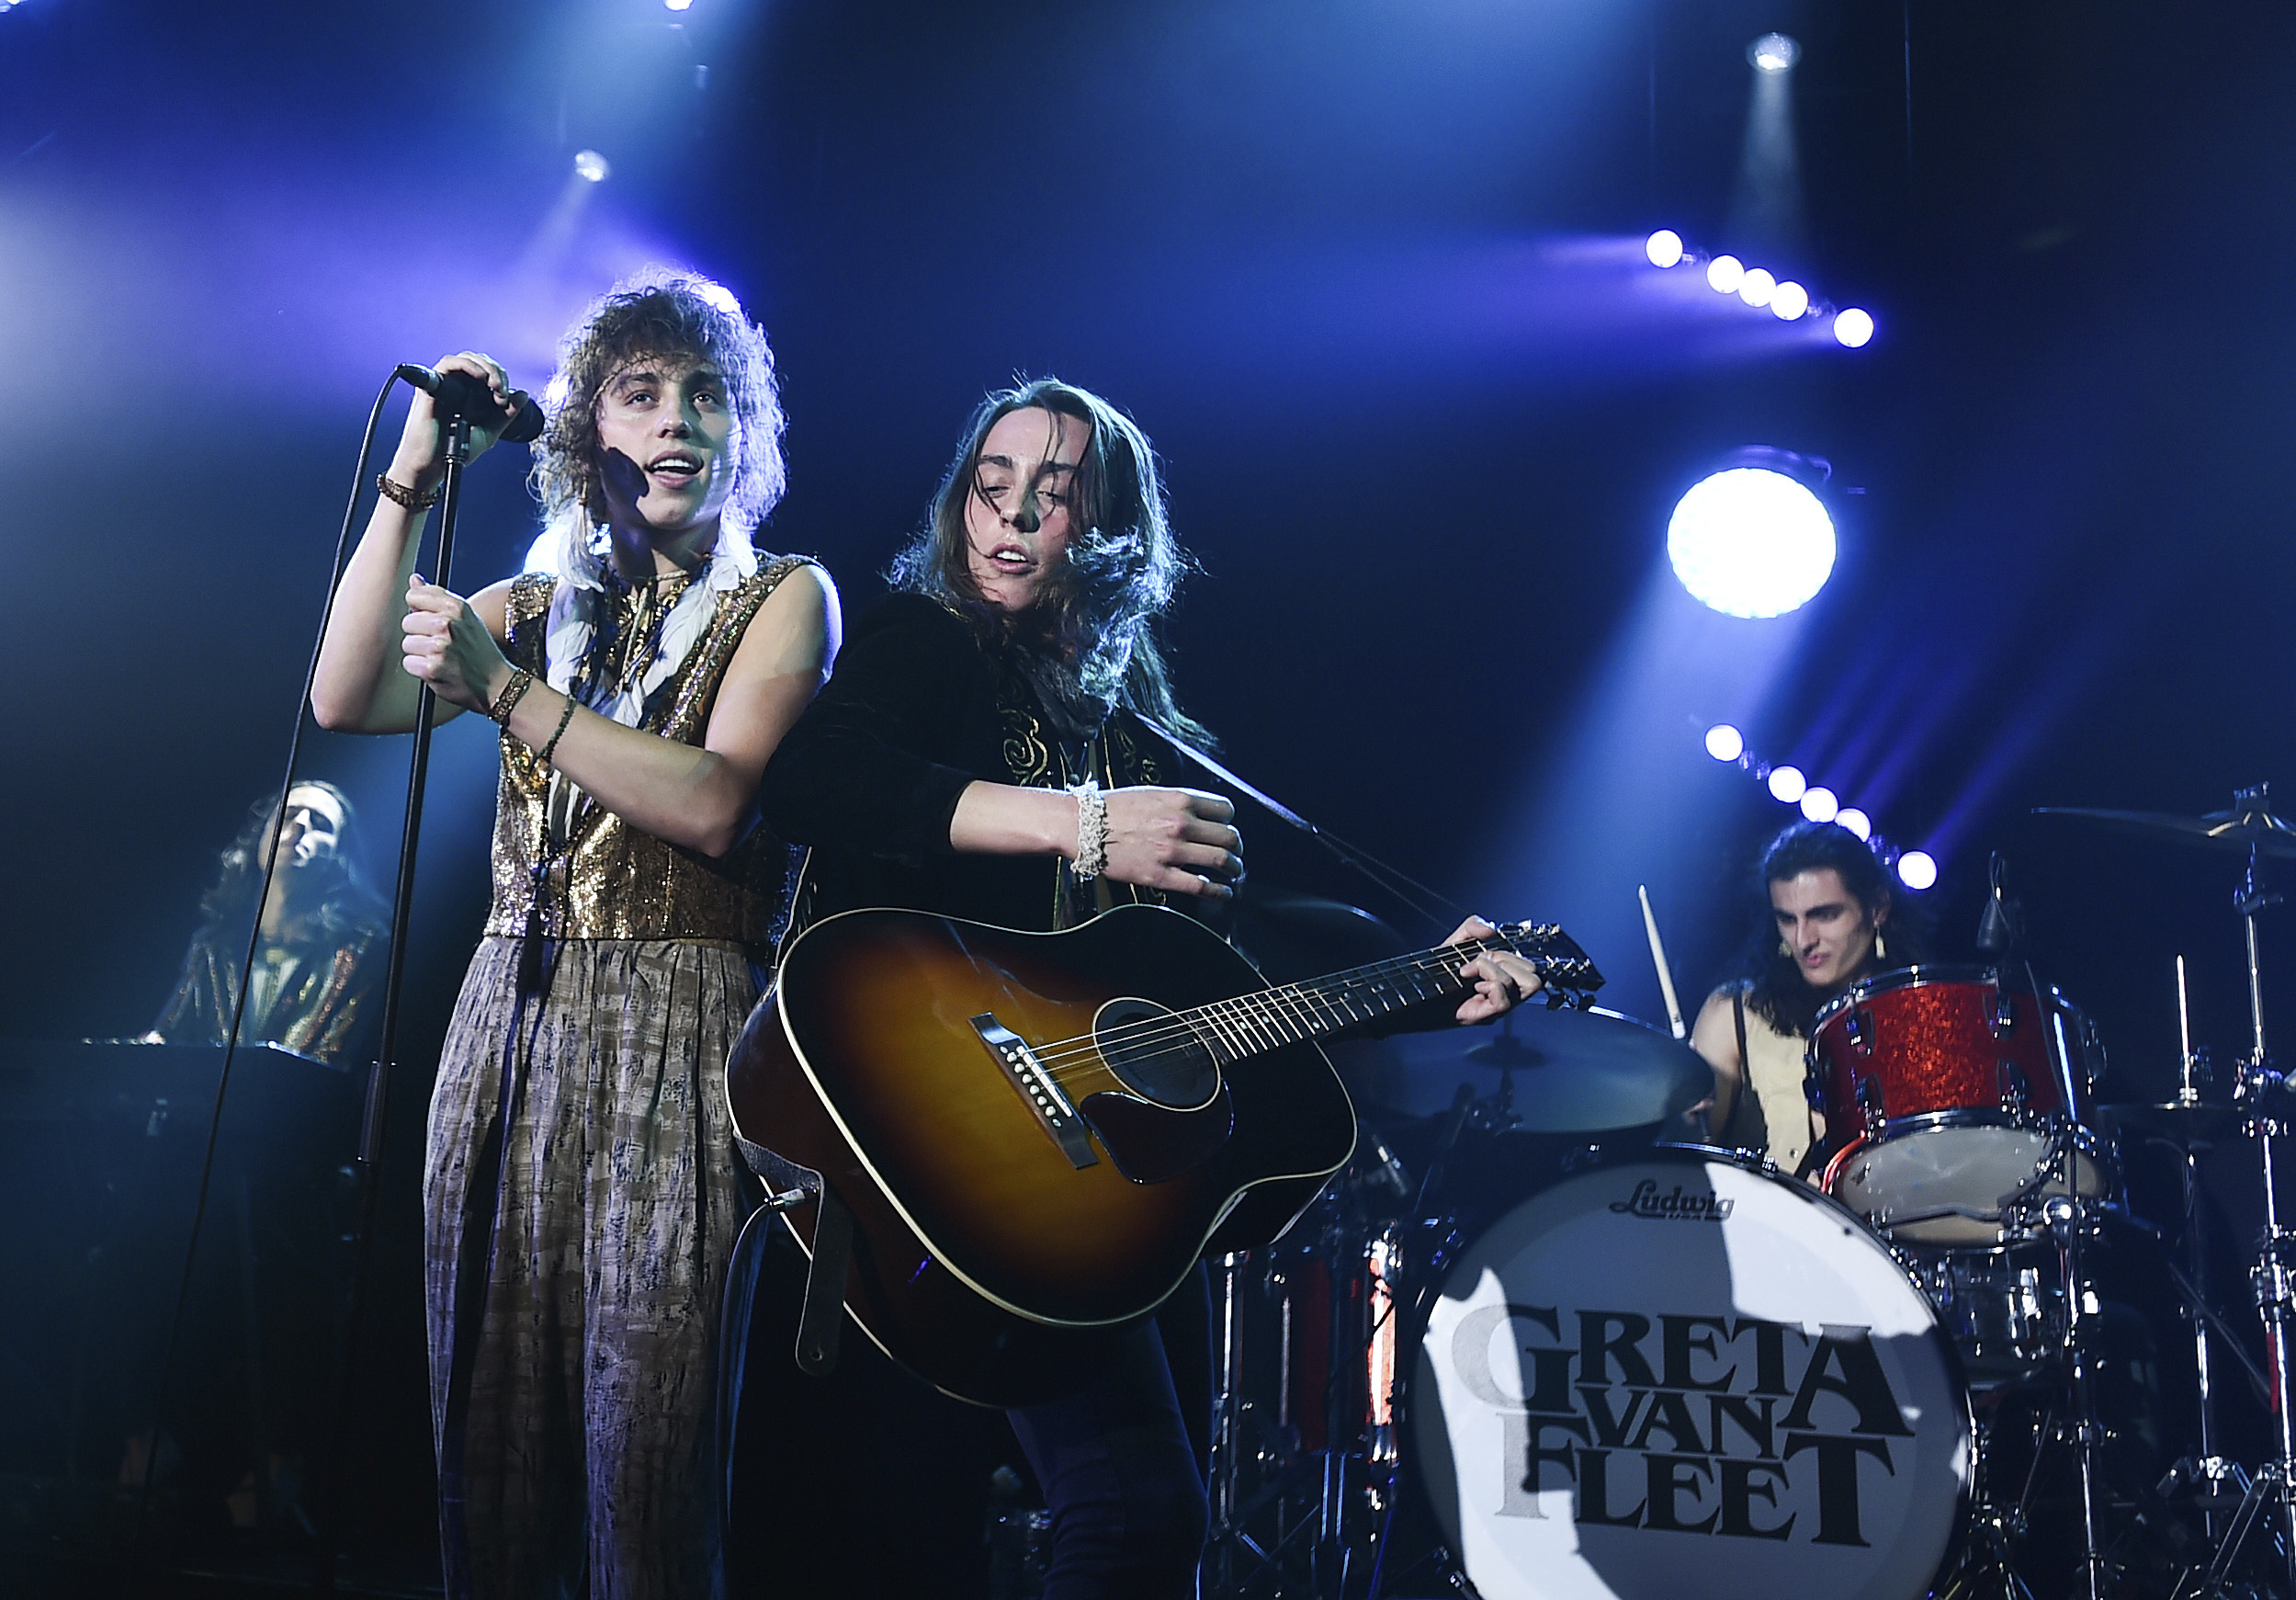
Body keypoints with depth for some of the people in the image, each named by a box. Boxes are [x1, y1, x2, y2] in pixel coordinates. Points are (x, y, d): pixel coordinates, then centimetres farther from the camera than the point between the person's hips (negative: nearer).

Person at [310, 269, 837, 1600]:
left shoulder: (786, 595, 4)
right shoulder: (541, 605, 17)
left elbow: (712, 802, -11)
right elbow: (348, 700, 2)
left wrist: (506, 689, -14)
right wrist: (413, 481, -2)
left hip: (673, 1036, -4)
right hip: (510, 1021, 4)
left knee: (642, 1455, -6)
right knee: (490, 1429, 6)